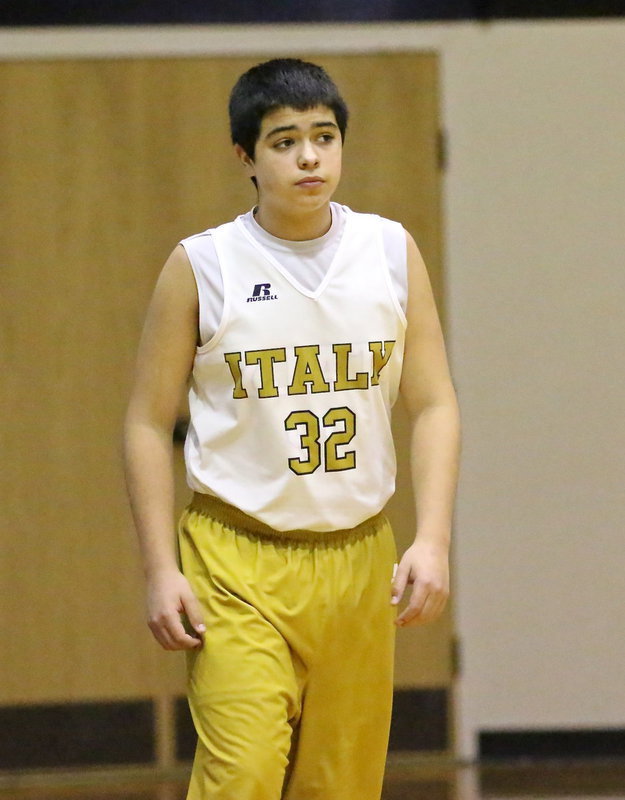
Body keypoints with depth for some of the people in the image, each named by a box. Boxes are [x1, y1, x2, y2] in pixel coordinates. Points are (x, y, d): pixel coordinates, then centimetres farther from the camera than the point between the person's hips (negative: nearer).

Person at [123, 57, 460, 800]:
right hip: (237, 564, -3)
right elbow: (148, 424, 1)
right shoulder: (202, 266, -3)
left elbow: (433, 405, 7)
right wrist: (160, 570, -5)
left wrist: (432, 540, -5)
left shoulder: (392, 252, 5)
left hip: (357, 564, 3)